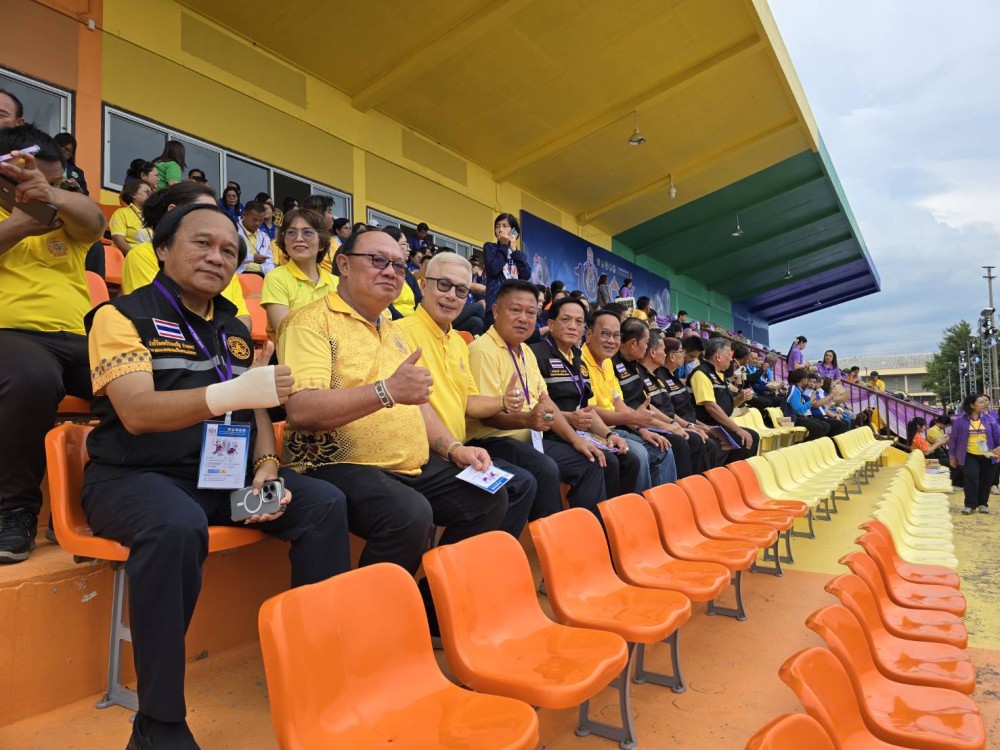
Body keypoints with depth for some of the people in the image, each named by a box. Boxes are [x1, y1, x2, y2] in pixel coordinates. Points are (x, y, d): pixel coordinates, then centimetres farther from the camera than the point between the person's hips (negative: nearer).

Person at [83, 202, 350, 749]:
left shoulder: (233, 329, 15)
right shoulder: (122, 314, -4)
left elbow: (257, 407, 11)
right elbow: (137, 412, -19)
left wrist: (267, 467, -9)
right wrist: (233, 393, -34)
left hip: (224, 473, 6)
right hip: (137, 474, -5)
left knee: (325, 504, -13)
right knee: (178, 526, -38)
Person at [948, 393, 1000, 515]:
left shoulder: (989, 418, -1)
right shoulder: (960, 420, -7)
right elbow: (953, 439, 0)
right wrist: (952, 456, 2)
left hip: (988, 456, 3)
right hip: (970, 456, -3)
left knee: (986, 480, 9)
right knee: (971, 478, -12)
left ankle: (983, 504, 24)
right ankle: (970, 504, -1)